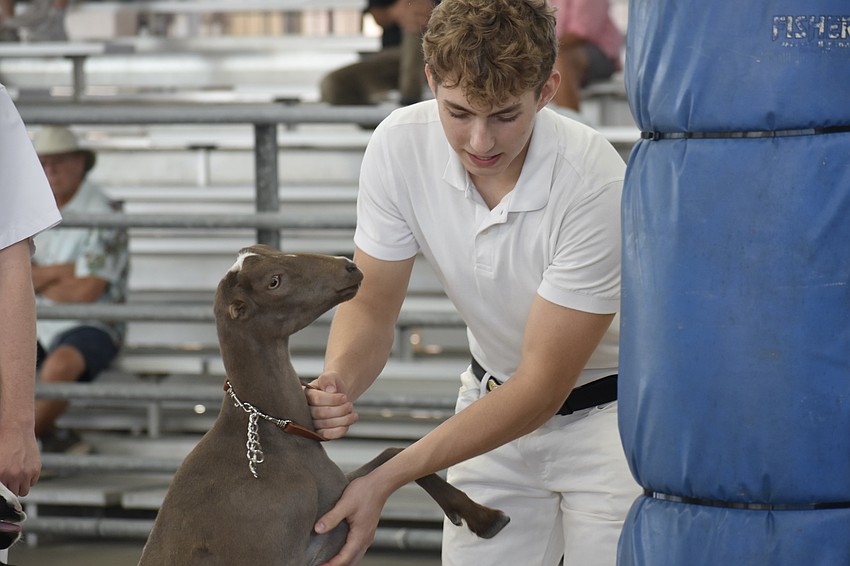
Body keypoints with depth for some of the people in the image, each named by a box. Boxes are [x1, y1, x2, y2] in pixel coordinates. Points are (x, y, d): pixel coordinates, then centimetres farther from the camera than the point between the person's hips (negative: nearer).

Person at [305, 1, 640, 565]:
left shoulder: (596, 185, -32)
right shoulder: (400, 145, -18)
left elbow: (542, 387, -28)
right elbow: (371, 305, -6)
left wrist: (385, 480, -33)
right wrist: (339, 383, -30)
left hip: (612, 407, -4)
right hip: (497, 398, 4)